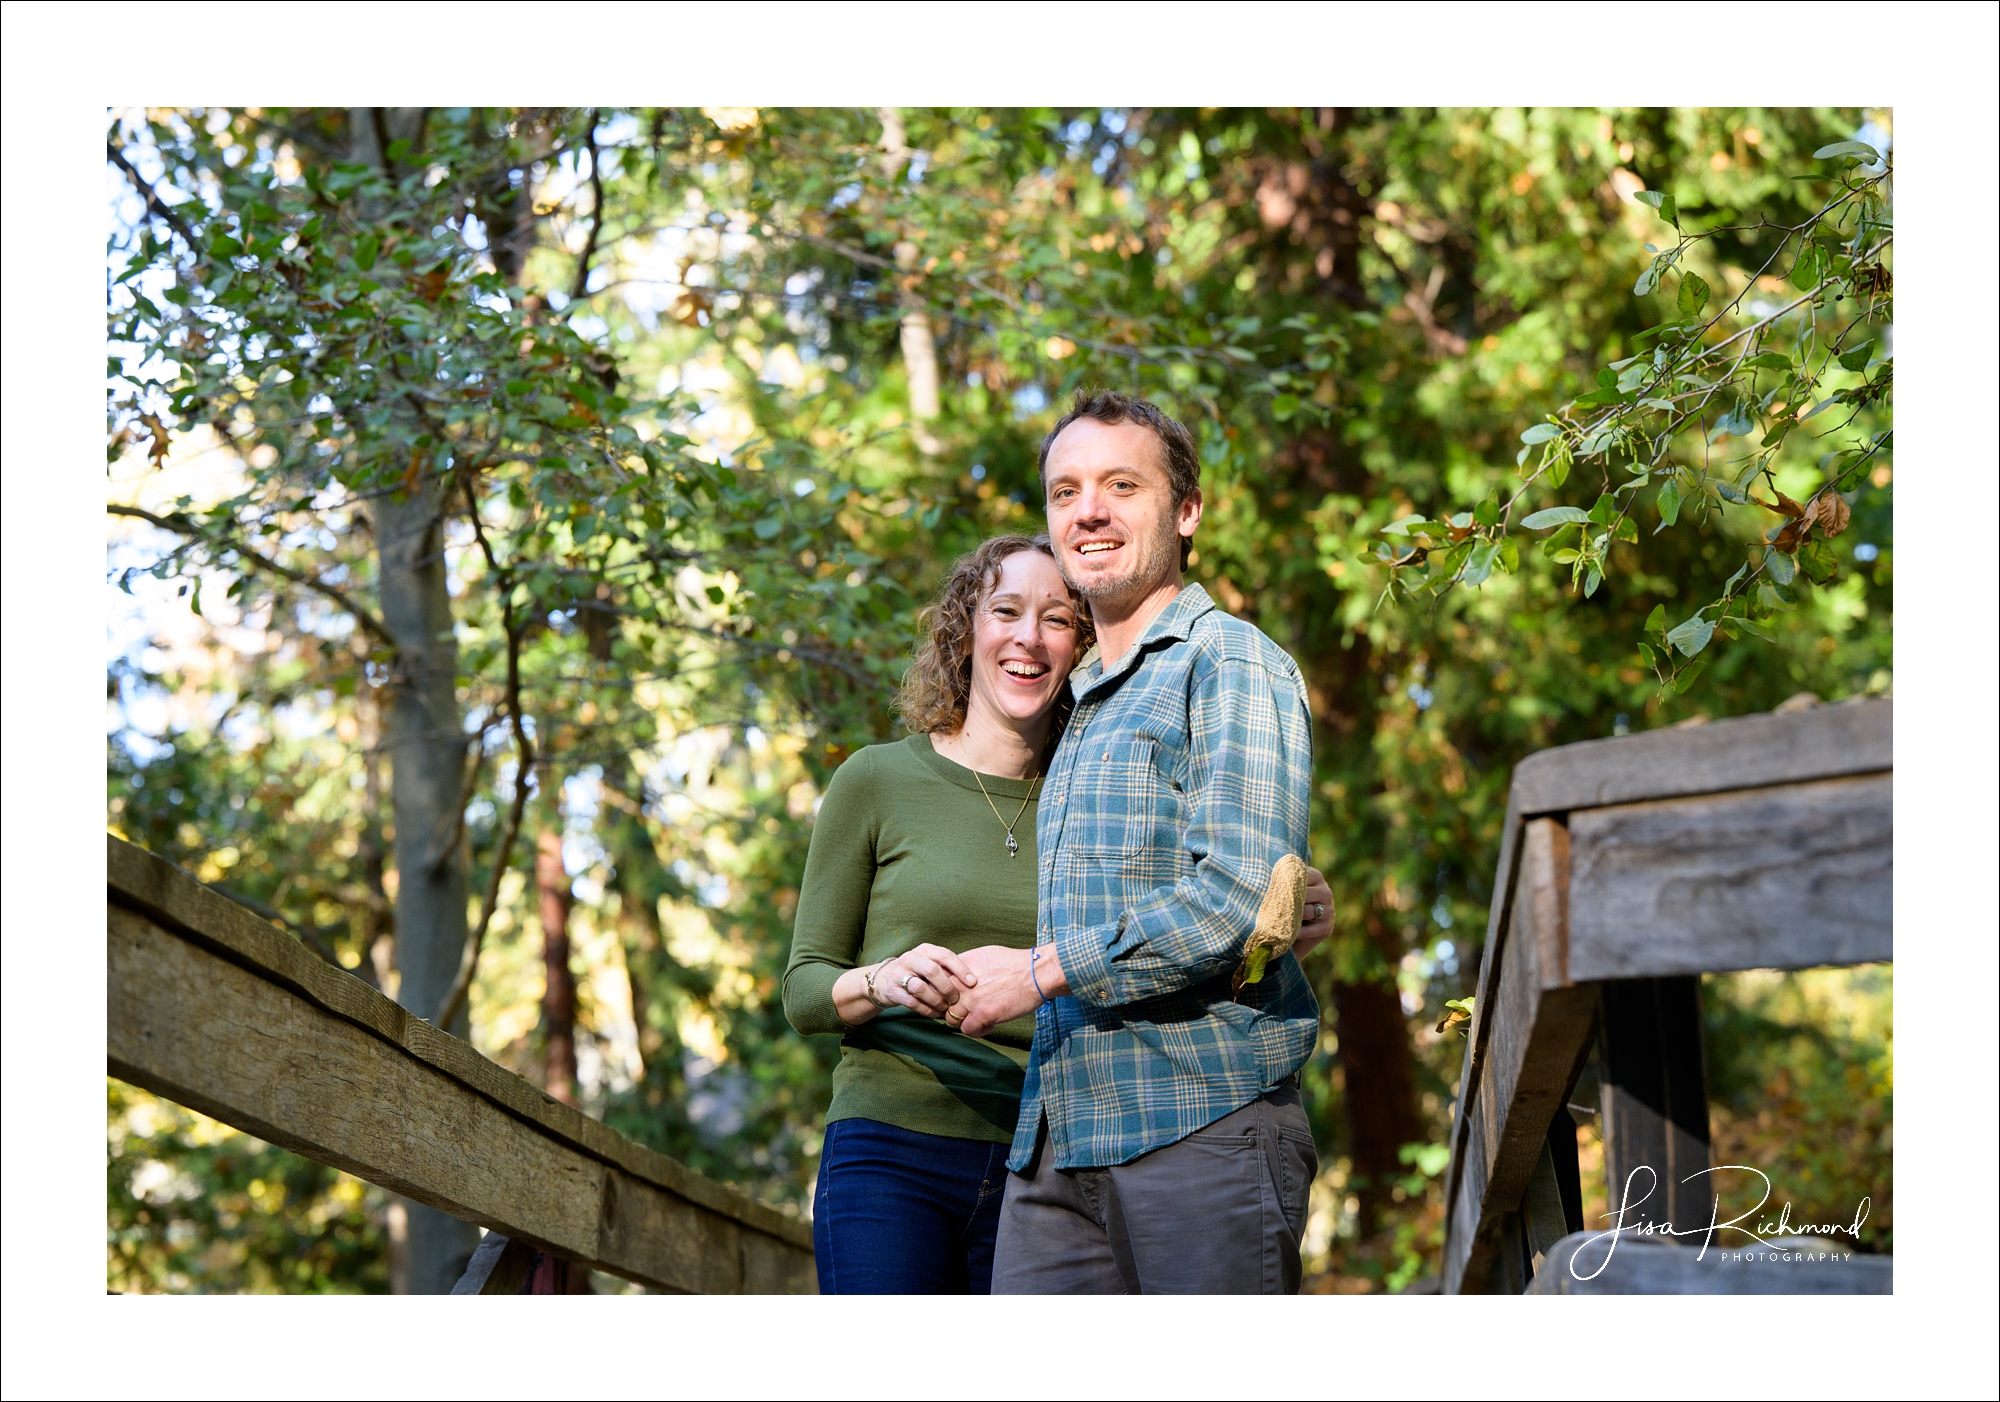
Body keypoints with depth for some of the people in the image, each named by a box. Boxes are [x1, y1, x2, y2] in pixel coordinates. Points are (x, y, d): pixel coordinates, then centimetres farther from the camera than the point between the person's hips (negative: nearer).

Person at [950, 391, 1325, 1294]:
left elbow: (1240, 894, -15)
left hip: (1200, 1123, -7)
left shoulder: (1229, 664, -2)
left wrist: (1044, 970, -9)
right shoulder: (1084, 713, 25)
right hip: (1058, 1140, 7)